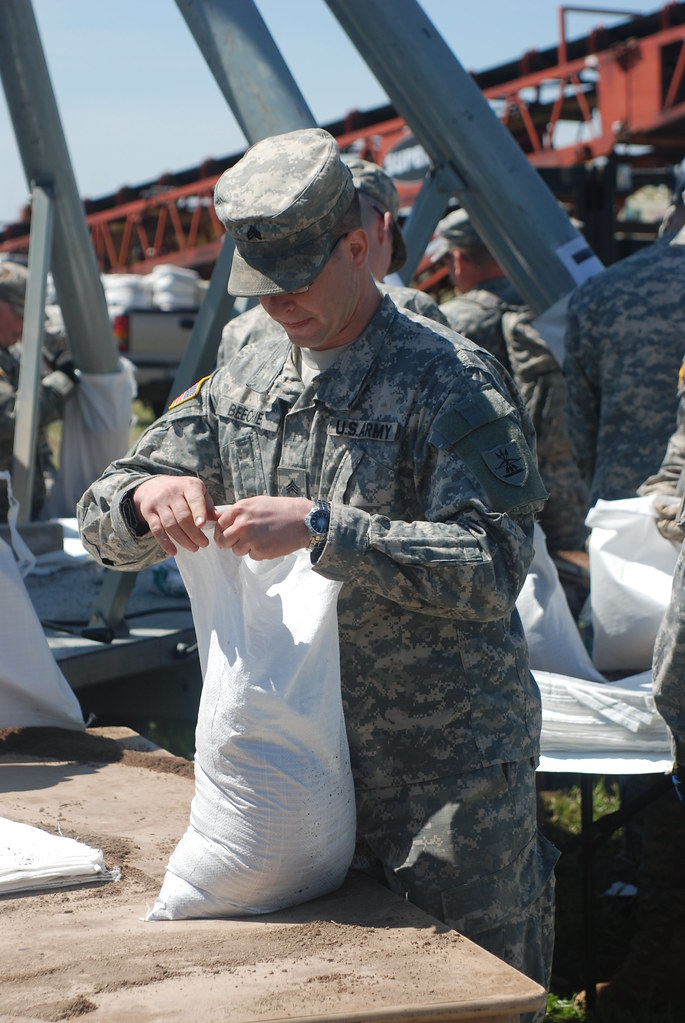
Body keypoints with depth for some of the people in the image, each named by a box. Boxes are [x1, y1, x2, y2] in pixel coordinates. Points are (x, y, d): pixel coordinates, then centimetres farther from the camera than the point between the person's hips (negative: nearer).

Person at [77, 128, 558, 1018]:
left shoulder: (452, 383, -11)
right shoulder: (246, 381, 8)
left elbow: (494, 567, -23)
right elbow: (102, 522, 9)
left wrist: (322, 528, -30)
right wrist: (147, 496, -15)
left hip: (447, 768, -5)